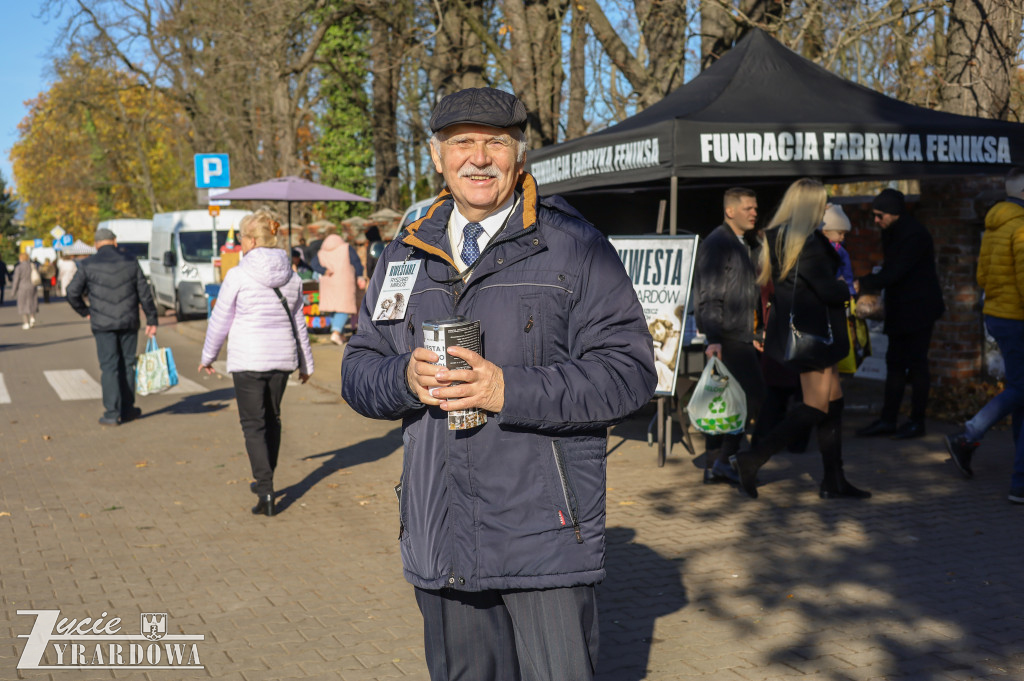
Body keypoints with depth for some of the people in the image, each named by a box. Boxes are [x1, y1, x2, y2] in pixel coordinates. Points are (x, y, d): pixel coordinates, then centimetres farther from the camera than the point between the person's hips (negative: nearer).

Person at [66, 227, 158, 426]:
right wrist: (151, 320, 7)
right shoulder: (130, 261, 3)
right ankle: (127, 409, 16)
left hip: (102, 323, -2)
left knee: (109, 367, 1)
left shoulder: (88, 264, -1)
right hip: (129, 322, 2)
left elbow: (72, 292, -3)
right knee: (127, 365, 11)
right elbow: (144, 293, 3)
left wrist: (85, 312, 13)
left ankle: (112, 413, -2)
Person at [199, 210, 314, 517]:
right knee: (272, 418, 19)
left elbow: (220, 321, -3)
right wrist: (306, 362, 21)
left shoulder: (238, 276, -11)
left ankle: (266, 492, -9)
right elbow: (298, 322, 12)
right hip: (283, 357, 5)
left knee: (254, 425, 0)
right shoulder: (291, 276, 4)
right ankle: (265, 482, 31)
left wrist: (207, 356, 11)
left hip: (248, 359, -5)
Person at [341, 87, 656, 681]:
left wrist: (512, 390, -20)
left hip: (545, 536, -4)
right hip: (440, 538, 5)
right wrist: (406, 377, -10)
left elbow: (630, 370, -10)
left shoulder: (572, 246, -3)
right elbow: (358, 373, 13)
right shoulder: (406, 257, 12)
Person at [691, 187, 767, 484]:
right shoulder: (717, 244, -11)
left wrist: (755, 333, 23)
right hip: (727, 337, -9)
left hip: (741, 335, 9)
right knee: (753, 395, -12)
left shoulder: (747, 245, 19)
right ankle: (723, 459, -6)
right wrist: (713, 338, -25)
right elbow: (709, 297, -17)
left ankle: (713, 466, 13)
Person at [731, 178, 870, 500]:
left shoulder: (778, 238, 9)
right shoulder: (808, 241, -19)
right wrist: (851, 289, 4)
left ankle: (833, 480, 16)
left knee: (834, 399, 13)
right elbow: (827, 290, -19)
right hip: (810, 331, -10)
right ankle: (753, 459, -6)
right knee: (816, 406, -3)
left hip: (793, 327, 10)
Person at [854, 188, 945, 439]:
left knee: (916, 364, -3)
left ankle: (917, 422, 5)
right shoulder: (890, 233, 11)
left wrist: (862, 284, -23)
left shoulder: (915, 235, -18)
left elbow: (895, 272, -25)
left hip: (918, 310, -9)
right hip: (899, 310, 9)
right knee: (894, 363, 9)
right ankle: (887, 420, 13)